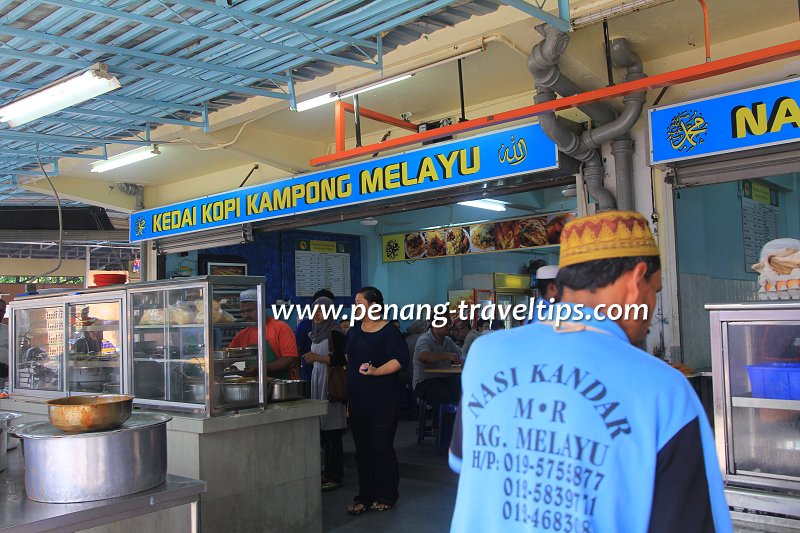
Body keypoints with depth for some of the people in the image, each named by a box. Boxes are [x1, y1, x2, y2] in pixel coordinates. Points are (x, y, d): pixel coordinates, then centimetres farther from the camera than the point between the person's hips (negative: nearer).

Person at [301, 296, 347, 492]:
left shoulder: (335, 332, -8)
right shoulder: (316, 333, 16)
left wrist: (317, 358, -16)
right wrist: (310, 358, 9)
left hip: (331, 383, -8)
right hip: (317, 381, 8)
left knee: (332, 433, -5)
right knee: (322, 433, 9)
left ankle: (335, 477, 1)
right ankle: (329, 473, 17)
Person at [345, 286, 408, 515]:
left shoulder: (389, 331, -10)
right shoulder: (354, 331, 11)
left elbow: (400, 359, -16)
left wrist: (376, 371, -26)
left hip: (382, 402, -6)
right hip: (357, 400, 7)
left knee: (382, 449, 1)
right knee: (362, 450, 11)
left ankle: (386, 497, 15)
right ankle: (365, 496, 21)